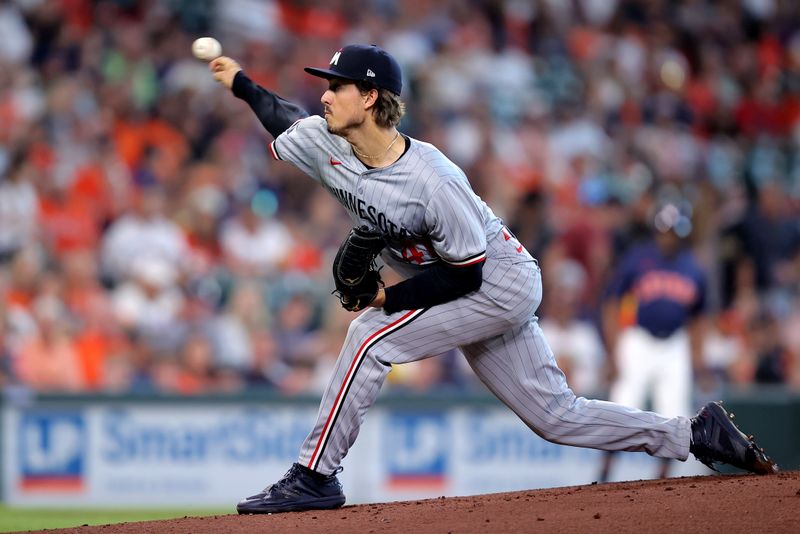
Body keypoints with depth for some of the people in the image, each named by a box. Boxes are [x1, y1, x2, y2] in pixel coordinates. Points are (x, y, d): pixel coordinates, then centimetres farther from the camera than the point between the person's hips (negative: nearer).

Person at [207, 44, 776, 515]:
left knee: (372, 334, -22)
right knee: (556, 415, 8)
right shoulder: (324, 143, -8)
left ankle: (315, 476, -17)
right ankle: (693, 433, 18)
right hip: (473, 296, 8)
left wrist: (389, 298, -23)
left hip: (502, 282, -8)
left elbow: (467, 272, -24)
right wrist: (242, 84, 10)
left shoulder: (431, 180, -30)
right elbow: (286, 122, 16)